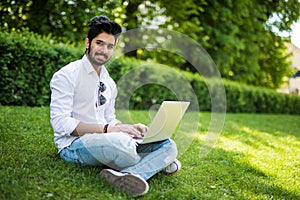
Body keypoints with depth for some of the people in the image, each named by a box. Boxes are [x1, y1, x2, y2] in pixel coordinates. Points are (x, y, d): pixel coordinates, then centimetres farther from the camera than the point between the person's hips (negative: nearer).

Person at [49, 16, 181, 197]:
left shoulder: (110, 84, 18)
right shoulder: (66, 76, -6)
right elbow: (61, 123, -16)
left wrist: (130, 128, -1)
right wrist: (108, 129, -23)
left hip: (107, 140, 8)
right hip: (74, 144, -7)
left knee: (168, 146, -10)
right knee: (121, 142, -41)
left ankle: (127, 175, -36)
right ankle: (156, 163, -10)